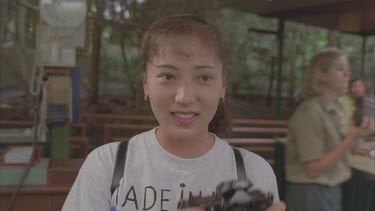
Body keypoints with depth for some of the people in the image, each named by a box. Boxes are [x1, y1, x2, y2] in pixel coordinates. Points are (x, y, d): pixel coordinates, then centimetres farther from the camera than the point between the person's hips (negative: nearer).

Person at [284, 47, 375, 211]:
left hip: (332, 191, 8)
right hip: (310, 194, -8)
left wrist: (358, 133, -3)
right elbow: (314, 169, -21)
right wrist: (351, 138, -25)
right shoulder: (310, 111, -20)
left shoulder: (335, 108, 4)